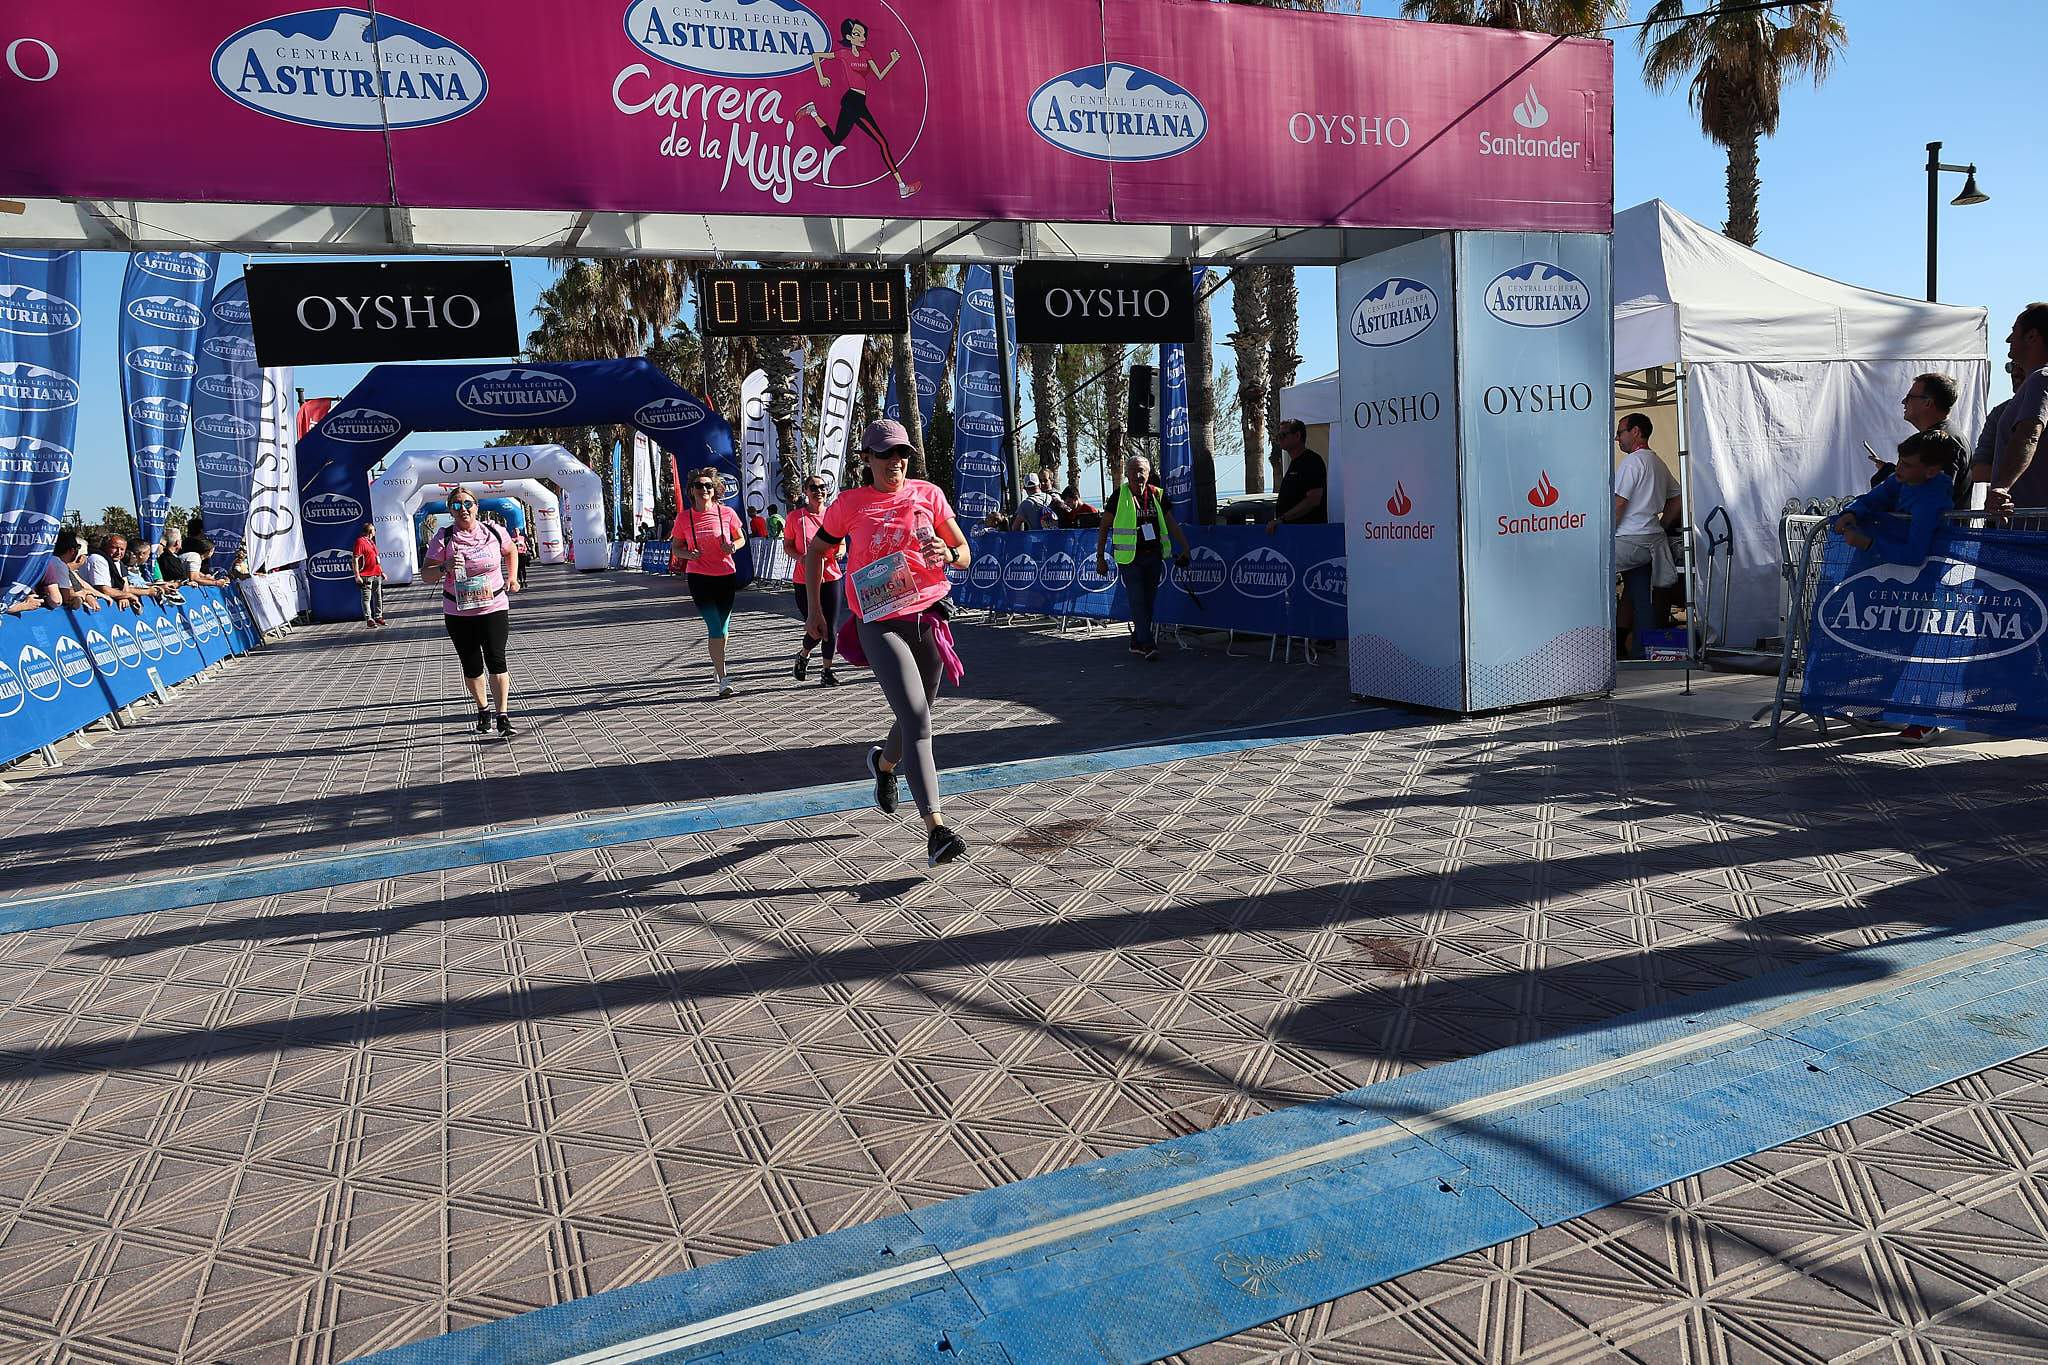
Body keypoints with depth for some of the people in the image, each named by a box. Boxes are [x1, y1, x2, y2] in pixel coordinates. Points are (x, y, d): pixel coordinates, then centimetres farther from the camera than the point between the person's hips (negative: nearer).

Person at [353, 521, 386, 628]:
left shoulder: (371, 541, 18)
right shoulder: (360, 542, -11)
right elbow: (355, 559, -16)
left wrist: (381, 571, 24)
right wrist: (357, 576, -20)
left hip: (376, 575, 9)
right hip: (366, 576, -9)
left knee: (378, 597, 13)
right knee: (366, 598, -4)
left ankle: (378, 617, 23)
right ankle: (369, 619, -3)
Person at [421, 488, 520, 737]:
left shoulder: (493, 531, 0)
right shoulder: (443, 537, -6)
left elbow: (510, 551, 22)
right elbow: (425, 576, -4)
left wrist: (512, 576, 9)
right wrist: (444, 567, -23)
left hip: (494, 607, 0)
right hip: (458, 612, 0)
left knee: (496, 659, -10)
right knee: (471, 665, 9)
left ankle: (502, 717, -8)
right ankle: (483, 710, 29)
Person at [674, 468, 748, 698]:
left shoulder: (727, 513, -2)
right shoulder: (683, 517, -2)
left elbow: (741, 538, 11)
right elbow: (675, 547, 8)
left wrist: (733, 546, -12)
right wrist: (688, 554, -14)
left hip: (726, 576, 2)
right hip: (699, 577, -2)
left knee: (722, 627, 13)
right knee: (715, 628, -11)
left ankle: (717, 667, 37)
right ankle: (722, 679, -9)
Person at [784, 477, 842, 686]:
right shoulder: (795, 517, -2)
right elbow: (787, 545, 4)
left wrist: (838, 552, -8)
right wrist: (801, 558, -15)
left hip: (831, 577, 2)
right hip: (805, 580, -2)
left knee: (831, 629, 1)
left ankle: (827, 670, 16)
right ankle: (803, 656, 30)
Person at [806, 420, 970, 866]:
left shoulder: (928, 494, 6)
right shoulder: (850, 503, 1)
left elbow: (964, 554, 10)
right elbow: (815, 552, 16)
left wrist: (947, 555, -13)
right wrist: (814, 608, 11)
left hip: (928, 616, 4)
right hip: (880, 623, -4)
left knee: (917, 716, 17)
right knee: (917, 720, -18)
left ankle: (883, 762, 54)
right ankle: (935, 829, -21)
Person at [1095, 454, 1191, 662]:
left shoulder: (1157, 495, 5)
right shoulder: (1119, 496, -4)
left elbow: (1171, 524, 10)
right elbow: (1104, 527, 1)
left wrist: (1185, 548, 2)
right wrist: (1100, 557, -1)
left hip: (1153, 556, 4)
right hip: (1129, 557, -4)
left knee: (1148, 601, 9)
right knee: (1137, 601, -9)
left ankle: (1137, 642, 21)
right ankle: (1147, 645, -9)